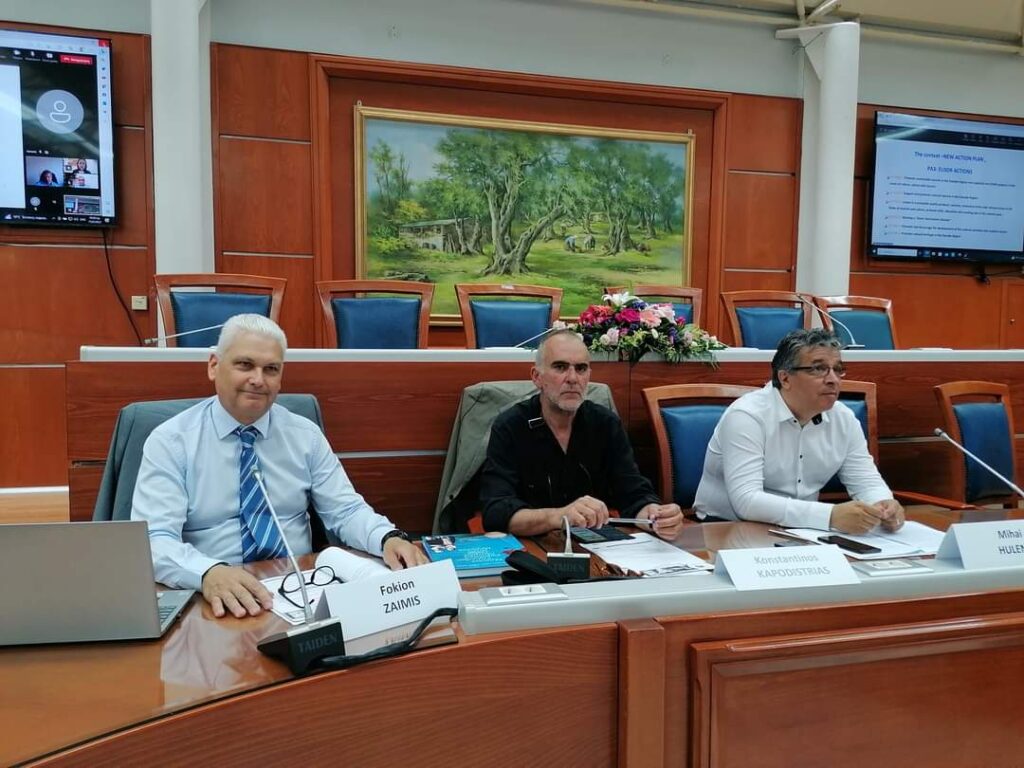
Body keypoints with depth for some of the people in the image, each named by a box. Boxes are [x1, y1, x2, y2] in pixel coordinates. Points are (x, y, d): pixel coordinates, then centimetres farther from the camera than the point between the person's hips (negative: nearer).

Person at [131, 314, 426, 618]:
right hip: (216, 600, -1)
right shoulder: (170, 441, -3)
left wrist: (389, 538, -19)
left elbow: (346, 510, 3)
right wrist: (209, 573, -34)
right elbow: (154, 540, -14)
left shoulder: (306, 435, 6)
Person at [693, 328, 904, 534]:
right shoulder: (746, 416, -21)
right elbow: (746, 502, -30)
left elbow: (866, 481, 4)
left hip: (799, 531, 6)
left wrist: (884, 505, -20)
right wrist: (831, 516, -38)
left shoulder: (844, 418, 0)